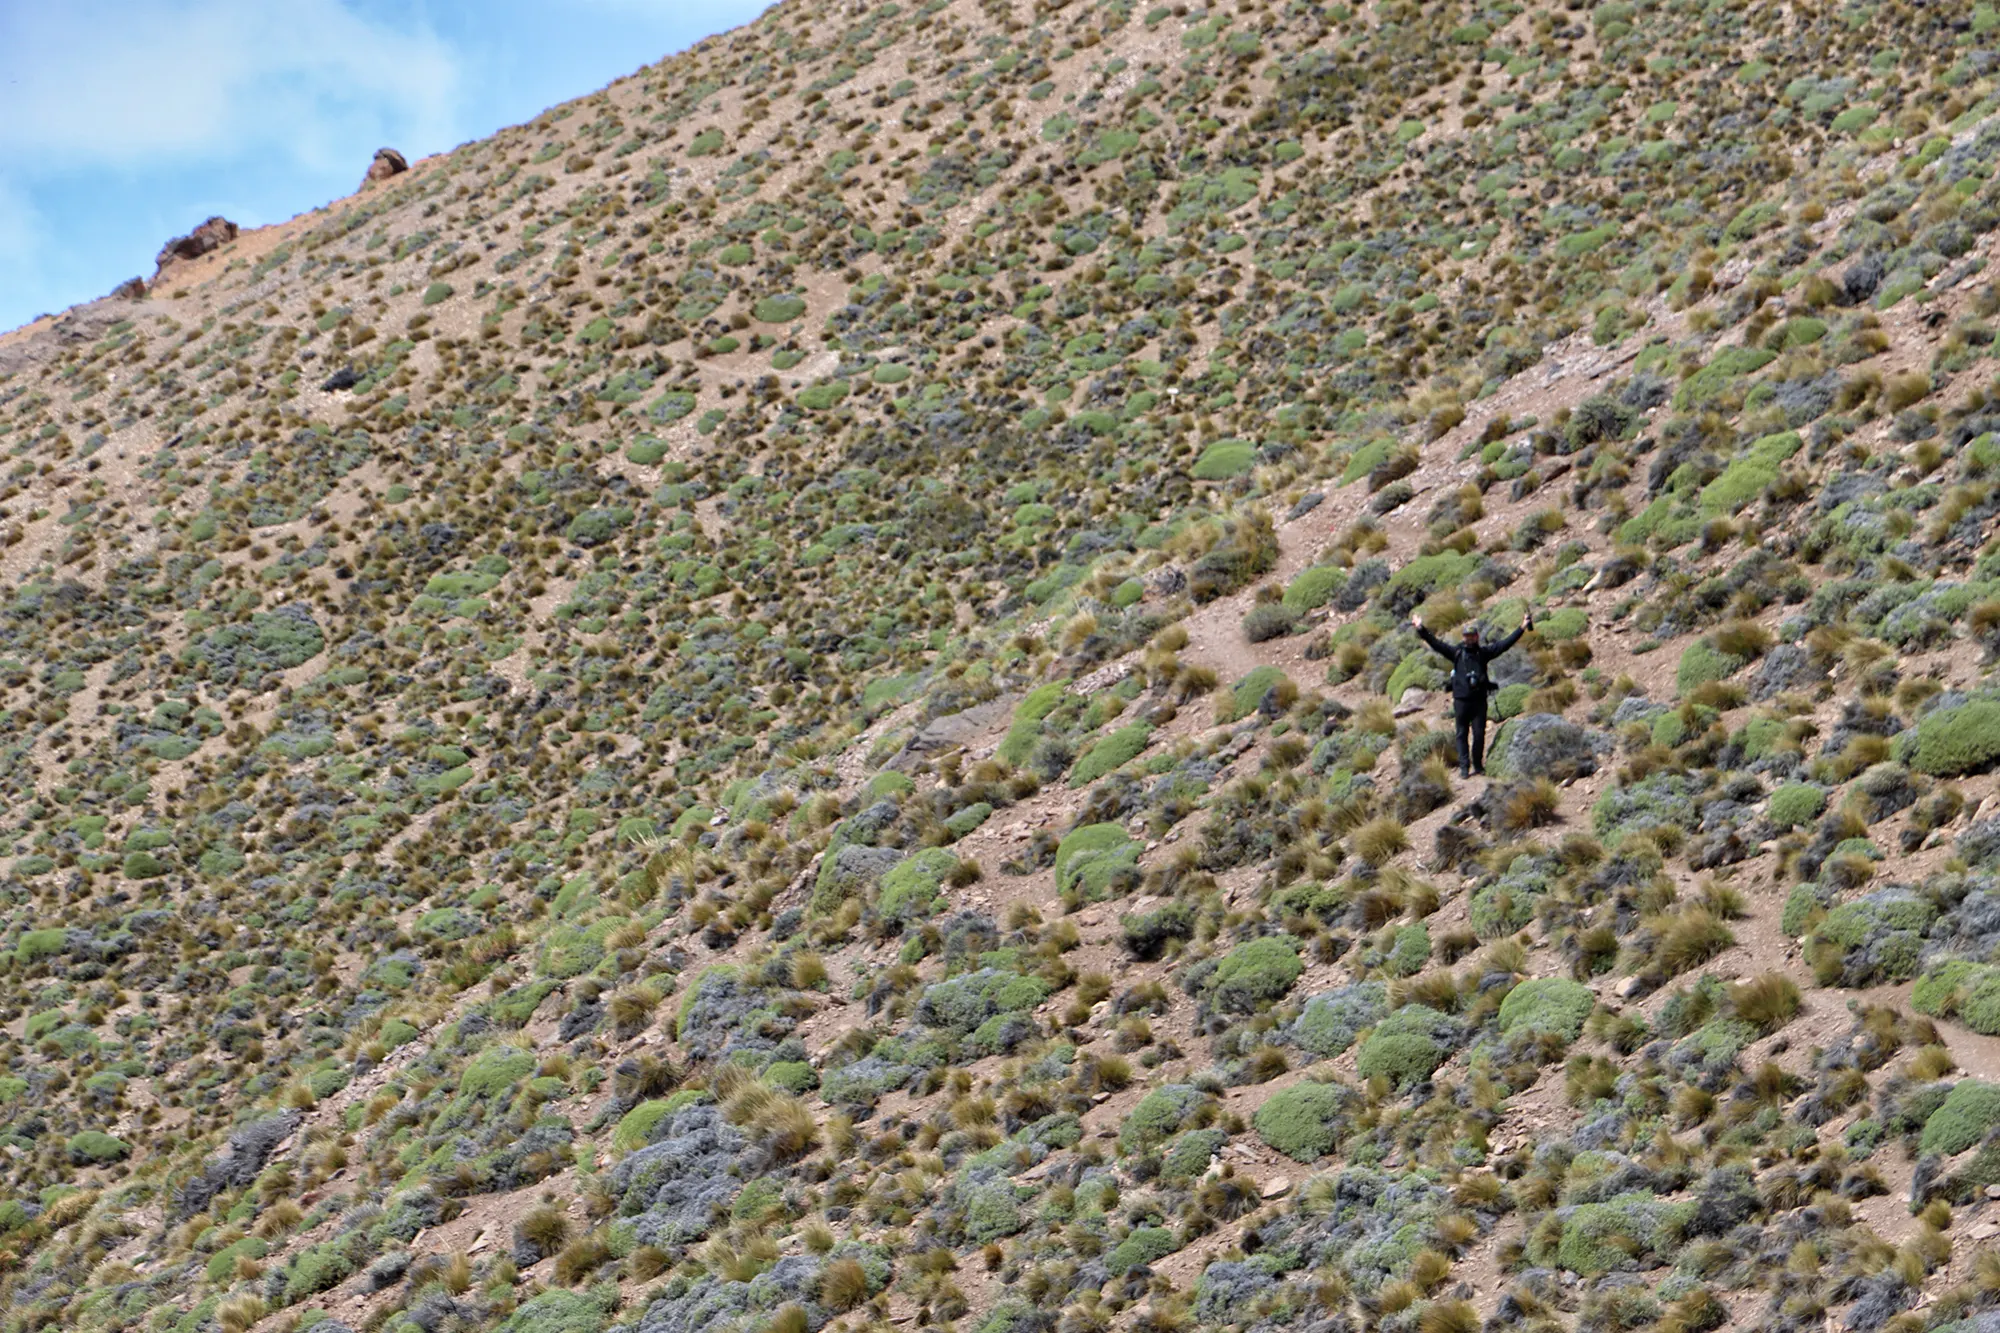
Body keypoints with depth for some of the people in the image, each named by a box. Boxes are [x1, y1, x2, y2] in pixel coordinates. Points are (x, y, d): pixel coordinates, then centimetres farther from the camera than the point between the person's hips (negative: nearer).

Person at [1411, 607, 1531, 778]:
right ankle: (1464, 767, 7)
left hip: (1479, 700, 1)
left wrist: (1522, 628, 0)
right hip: (1461, 700, -1)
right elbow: (1436, 643, 0)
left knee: (1479, 735, 3)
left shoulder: (1483, 652, 7)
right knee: (1462, 735, 4)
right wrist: (1421, 629, -9)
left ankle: (1478, 765, 16)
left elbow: (1504, 644, 4)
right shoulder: (1456, 652, 5)